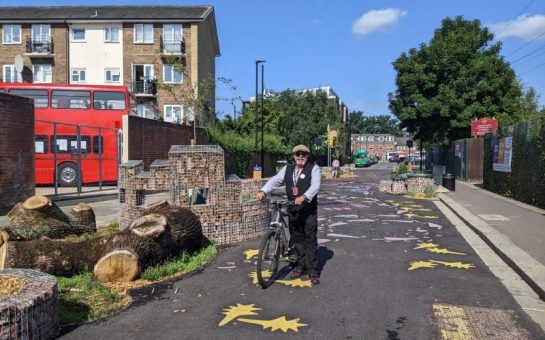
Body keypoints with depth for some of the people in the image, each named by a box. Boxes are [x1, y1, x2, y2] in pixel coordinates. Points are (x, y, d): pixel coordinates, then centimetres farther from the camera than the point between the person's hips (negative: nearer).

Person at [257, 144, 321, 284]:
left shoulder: (314, 168, -4)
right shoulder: (287, 169, 10)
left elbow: (315, 186, -18)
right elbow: (275, 180, 1)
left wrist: (303, 197, -35)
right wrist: (263, 191, -17)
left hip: (308, 210, -5)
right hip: (292, 210, 5)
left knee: (310, 240, -1)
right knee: (297, 239, 13)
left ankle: (312, 270, 6)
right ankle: (301, 265, 26)